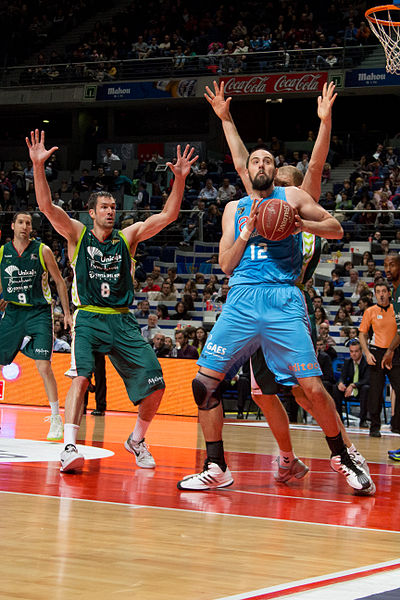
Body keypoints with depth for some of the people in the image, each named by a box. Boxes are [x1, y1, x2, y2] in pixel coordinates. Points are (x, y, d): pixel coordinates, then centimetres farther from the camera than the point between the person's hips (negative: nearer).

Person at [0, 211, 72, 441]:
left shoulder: (42, 251, -2)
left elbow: (60, 282, 4)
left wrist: (67, 313, 3)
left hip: (39, 312, -3)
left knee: (44, 366, -14)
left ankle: (56, 419, -5)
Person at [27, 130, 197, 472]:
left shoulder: (128, 236, 10)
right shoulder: (77, 234, 4)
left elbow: (168, 216, 3)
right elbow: (47, 206, -10)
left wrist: (180, 180, -11)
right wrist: (38, 166, -23)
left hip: (123, 321, 3)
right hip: (88, 319, -3)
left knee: (155, 384, -5)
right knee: (81, 377, -26)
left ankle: (137, 440, 18)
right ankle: (69, 447, -29)